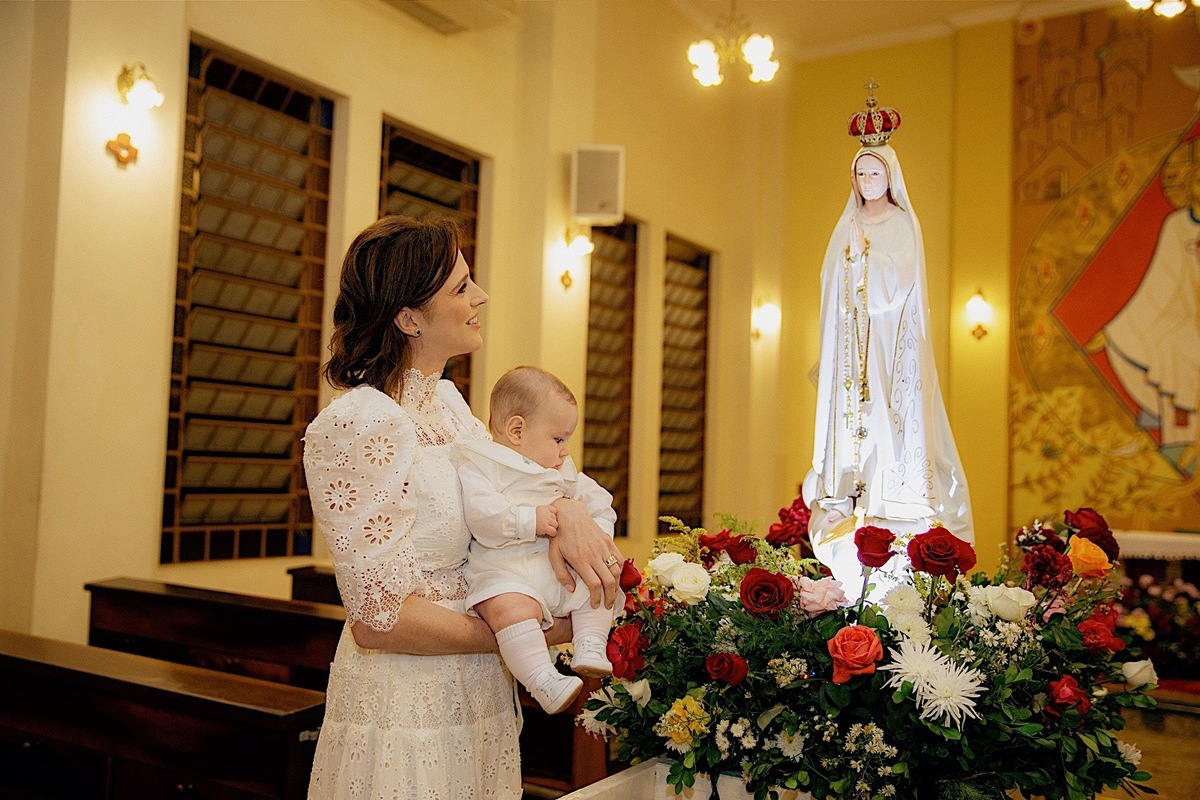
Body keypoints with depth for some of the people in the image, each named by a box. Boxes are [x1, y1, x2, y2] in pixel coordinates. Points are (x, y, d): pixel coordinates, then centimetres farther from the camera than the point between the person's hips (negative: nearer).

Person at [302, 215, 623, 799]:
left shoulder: (445, 401, 4)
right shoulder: (356, 426, -22)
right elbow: (379, 619, -23)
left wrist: (566, 511, -13)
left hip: (476, 693, 8)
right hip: (404, 702, -8)